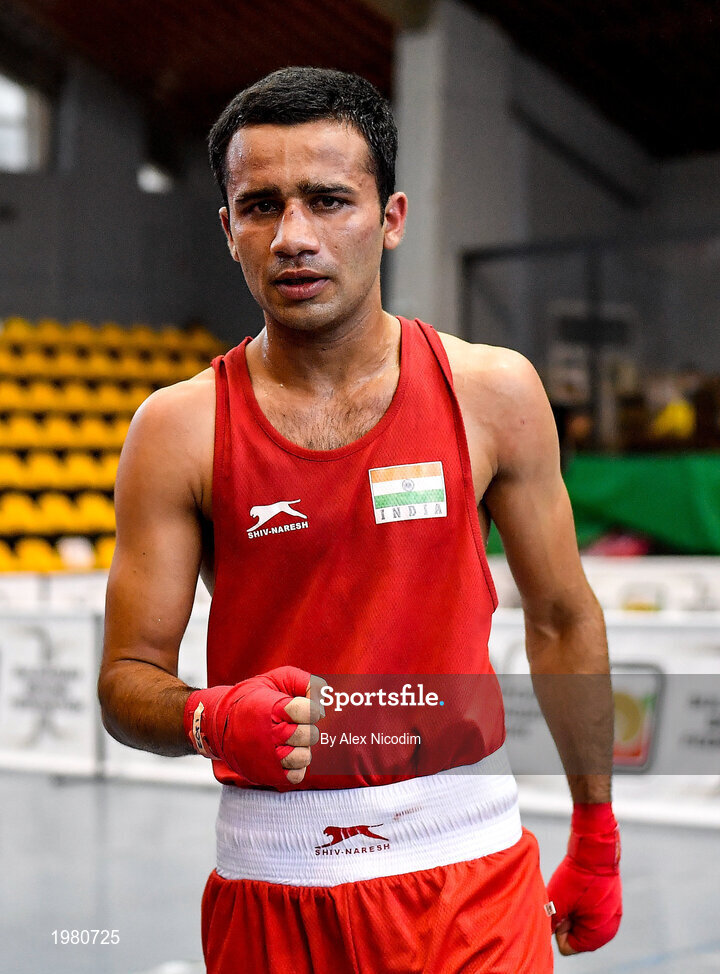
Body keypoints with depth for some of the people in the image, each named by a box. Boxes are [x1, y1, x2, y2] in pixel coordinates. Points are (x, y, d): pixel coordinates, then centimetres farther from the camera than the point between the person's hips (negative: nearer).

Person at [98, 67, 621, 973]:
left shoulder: (493, 392, -2)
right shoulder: (178, 429, -5)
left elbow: (562, 621, 7)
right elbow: (126, 679, -3)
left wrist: (595, 838, 12)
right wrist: (211, 719, -24)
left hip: (471, 872, 0)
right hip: (271, 886, 0)